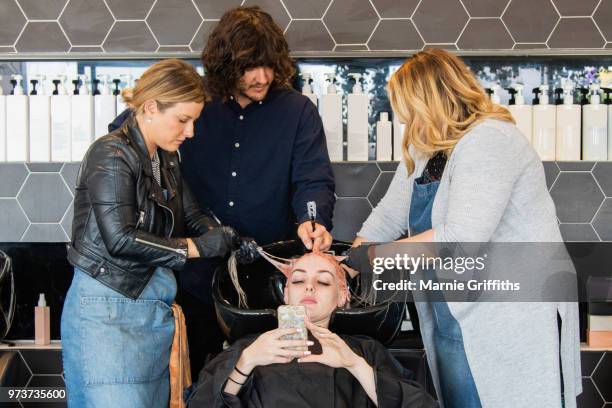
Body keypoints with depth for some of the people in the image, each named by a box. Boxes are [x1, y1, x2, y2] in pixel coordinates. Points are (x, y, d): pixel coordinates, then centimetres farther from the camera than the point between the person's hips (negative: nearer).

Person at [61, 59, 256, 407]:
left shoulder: (166, 159, 11)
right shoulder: (111, 155, -14)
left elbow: (193, 216, 18)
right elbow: (120, 240, -22)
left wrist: (231, 240, -2)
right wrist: (197, 247, -17)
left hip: (156, 307, 8)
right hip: (107, 310, -8)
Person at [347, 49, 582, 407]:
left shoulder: (488, 141, -19)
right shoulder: (423, 152, 10)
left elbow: (462, 237, -27)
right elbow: (388, 216, 14)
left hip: (514, 323, -8)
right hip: (456, 323, 8)